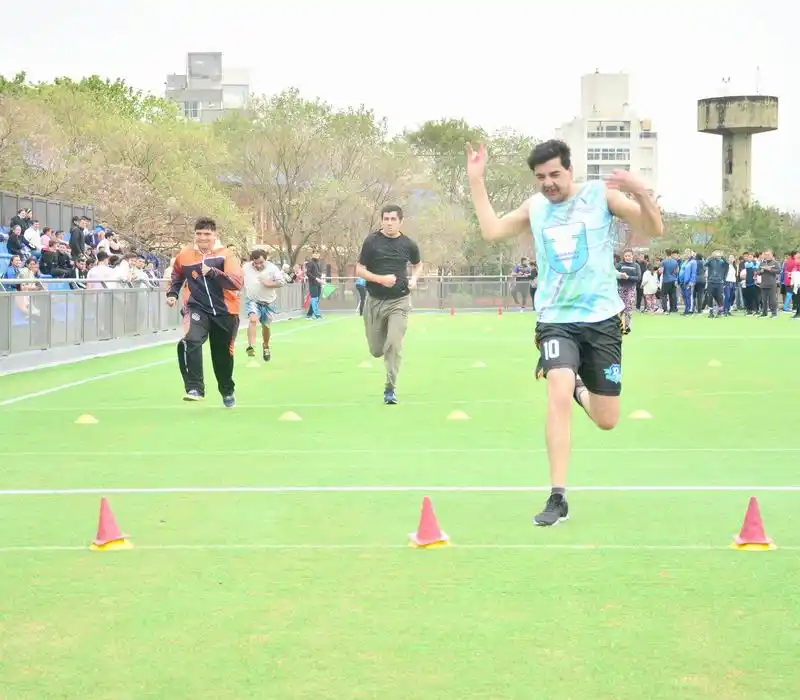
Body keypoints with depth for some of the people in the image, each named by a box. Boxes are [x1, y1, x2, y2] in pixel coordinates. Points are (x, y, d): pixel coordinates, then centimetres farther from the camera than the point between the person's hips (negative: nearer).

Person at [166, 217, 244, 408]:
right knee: (190, 342, -29)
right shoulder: (184, 256, -1)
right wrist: (172, 294, 6)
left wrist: (212, 272, -34)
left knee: (223, 355, 14)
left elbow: (237, 283, -25)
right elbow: (177, 276, 21)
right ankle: (195, 389, -26)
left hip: (225, 311, 0)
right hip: (198, 308, 0)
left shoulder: (226, 255, -11)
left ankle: (227, 392, 40)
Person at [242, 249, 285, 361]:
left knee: (265, 325, 13)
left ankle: (266, 346, 41)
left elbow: (281, 282, -13)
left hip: (268, 302, 1)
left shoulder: (272, 268, -12)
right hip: (252, 301, -1)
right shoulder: (246, 267, -6)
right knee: (253, 319, -27)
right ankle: (251, 346, -34)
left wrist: (268, 284, -26)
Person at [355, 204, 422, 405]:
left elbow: (418, 264, 21)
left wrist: (414, 279, 1)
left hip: (399, 301, 0)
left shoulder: (408, 244, 2)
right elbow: (359, 269, -4)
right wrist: (380, 279, -19)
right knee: (376, 350, 7)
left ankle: (390, 390, -5)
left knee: (394, 345, -15)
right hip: (375, 300, 0)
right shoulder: (372, 241, -4)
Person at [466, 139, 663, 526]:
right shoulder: (535, 206, 8)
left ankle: (581, 389, 43)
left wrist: (641, 192, -24)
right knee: (558, 393, -25)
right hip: (555, 319, 1)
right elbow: (492, 230, 19)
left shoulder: (602, 194, -2)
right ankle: (558, 498, -20)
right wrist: (476, 181, 13)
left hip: (602, 319, -1)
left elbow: (654, 229, -5)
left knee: (606, 421, 6)